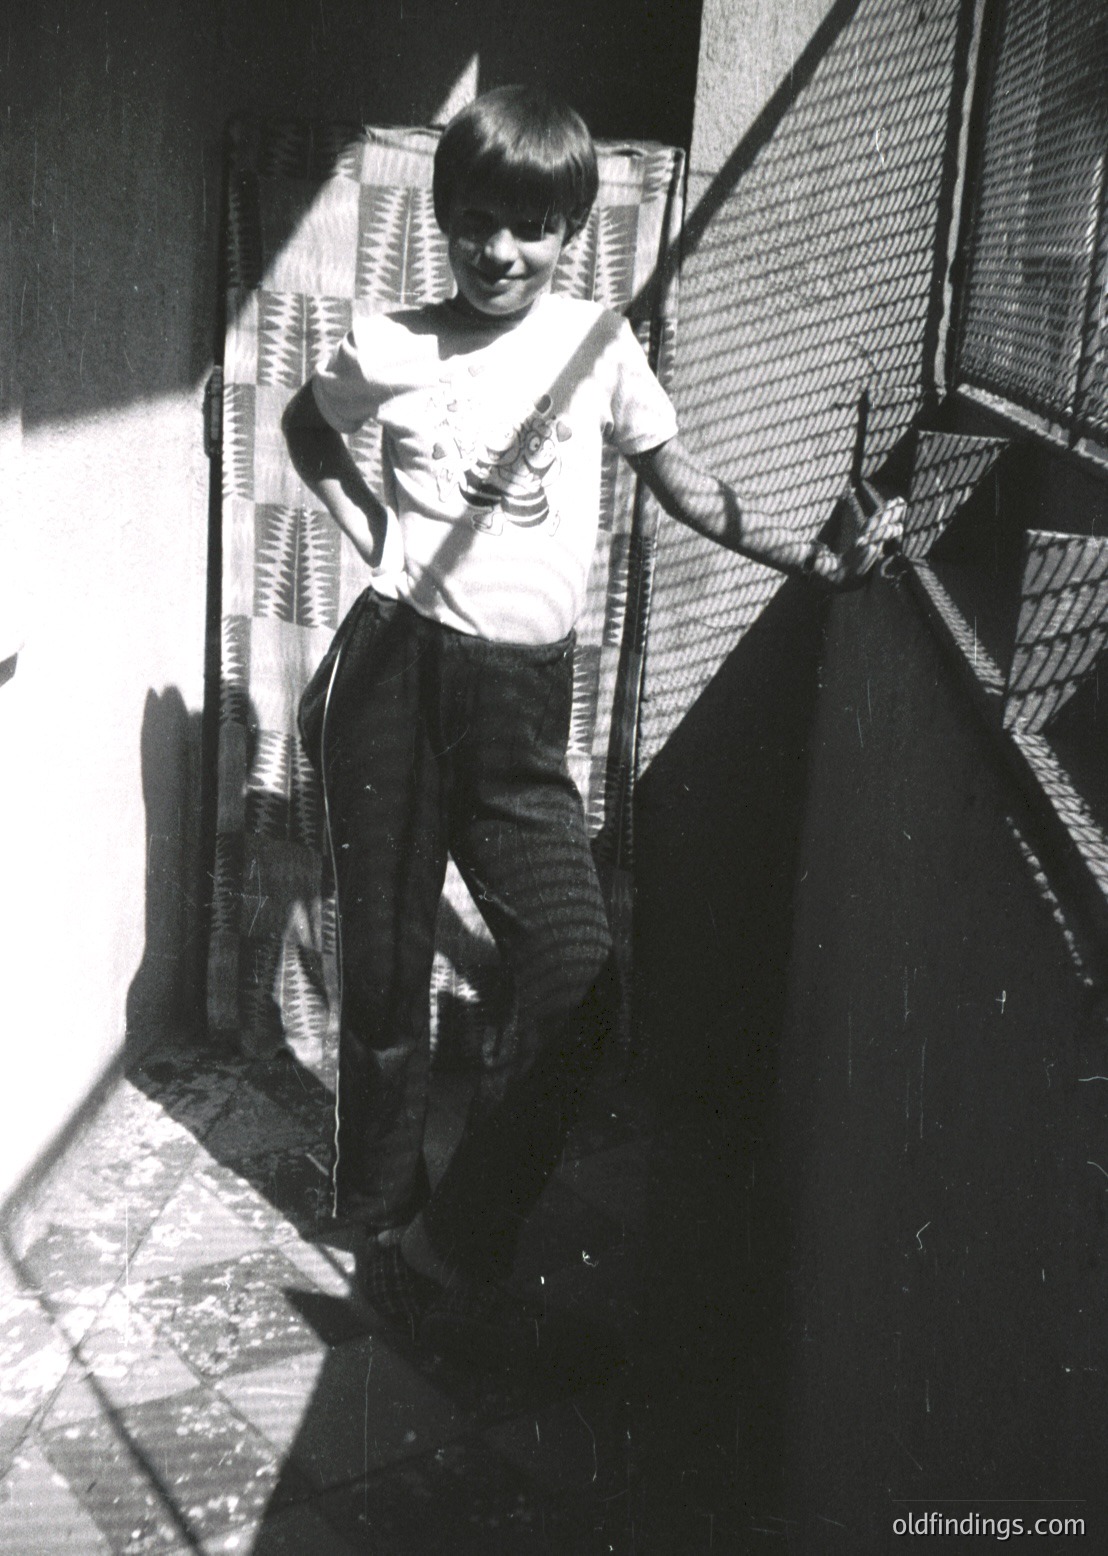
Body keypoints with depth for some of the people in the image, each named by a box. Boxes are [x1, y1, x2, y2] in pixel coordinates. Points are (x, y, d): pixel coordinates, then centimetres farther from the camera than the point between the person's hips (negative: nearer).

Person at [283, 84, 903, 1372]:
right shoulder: (391, 350, 2)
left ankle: (451, 1255, 4)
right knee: (384, 970, 7)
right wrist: (372, 537, 7)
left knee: (579, 979, -11)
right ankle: (382, 1213, 30)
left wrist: (814, 558, 3)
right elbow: (306, 428, 22)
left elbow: (679, 482, 14)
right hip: (395, 672, -1)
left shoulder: (598, 344, 5)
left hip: (520, 699, 1)